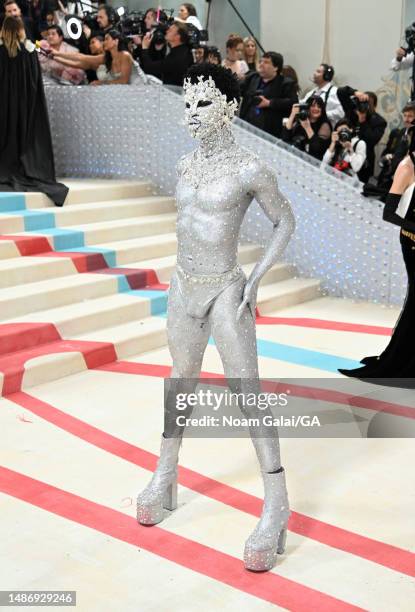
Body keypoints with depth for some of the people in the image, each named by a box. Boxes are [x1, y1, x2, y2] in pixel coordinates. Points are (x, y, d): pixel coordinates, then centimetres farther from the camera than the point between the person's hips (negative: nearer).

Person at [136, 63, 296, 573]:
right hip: (183, 288, 6)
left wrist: (255, 280, -10)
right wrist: (187, 271, 14)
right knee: (181, 381, 17)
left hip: (226, 292, -6)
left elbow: (285, 221, -2)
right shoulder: (186, 165, 6)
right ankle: (165, 478, 33)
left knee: (247, 393, -4)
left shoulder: (250, 169, -11)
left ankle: (276, 505, 6)